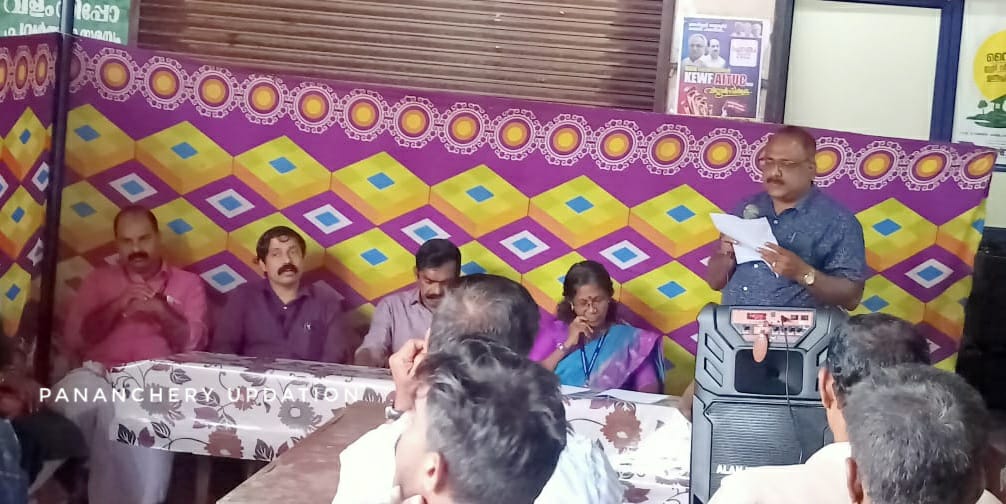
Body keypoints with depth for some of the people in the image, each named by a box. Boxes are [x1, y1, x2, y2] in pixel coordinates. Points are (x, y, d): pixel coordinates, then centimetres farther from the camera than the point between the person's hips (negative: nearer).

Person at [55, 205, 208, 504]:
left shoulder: (187, 284, 18)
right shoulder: (99, 280, 22)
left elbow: (193, 344, 6)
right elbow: (73, 340, 11)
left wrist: (161, 312, -11)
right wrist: (117, 306, -2)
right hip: (98, 376, 2)